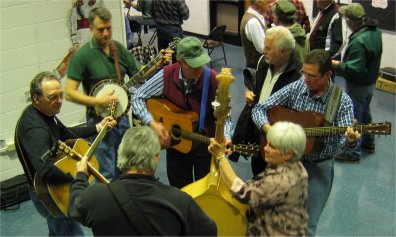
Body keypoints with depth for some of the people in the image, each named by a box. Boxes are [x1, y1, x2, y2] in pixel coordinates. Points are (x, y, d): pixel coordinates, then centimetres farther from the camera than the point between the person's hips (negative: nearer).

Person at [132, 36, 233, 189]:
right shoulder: (166, 76, -16)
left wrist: (225, 138, -31)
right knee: (180, 191, 19)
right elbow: (137, 98, -10)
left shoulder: (213, 80, -20)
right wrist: (152, 124, -22)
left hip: (206, 143, -1)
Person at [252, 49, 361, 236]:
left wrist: (350, 140, -43)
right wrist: (269, 129, -25)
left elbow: (343, 142, -20)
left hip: (319, 167, -2)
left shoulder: (342, 102, -13)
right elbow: (259, 109, -6)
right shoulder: (296, 88, -7)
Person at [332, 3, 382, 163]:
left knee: (354, 118, 6)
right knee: (365, 112, 26)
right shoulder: (375, 30, -3)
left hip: (358, 85, -9)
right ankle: (368, 142, 44)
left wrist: (336, 64, -19)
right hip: (371, 80, 9)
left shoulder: (358, 41, -33)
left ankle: (353, 152, 20)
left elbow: (354, 69, -32)